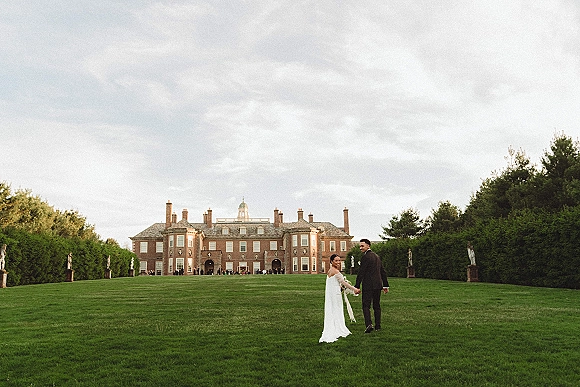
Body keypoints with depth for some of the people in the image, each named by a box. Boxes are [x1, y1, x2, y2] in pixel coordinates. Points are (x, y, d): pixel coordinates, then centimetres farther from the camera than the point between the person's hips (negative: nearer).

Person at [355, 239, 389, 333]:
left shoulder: (365, 256, -12)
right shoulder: (376, 256, 15)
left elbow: (361, 273, -14)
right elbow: (383, 271, 18)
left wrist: (356, 286, -11)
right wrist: (385, 285, 22)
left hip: (368, 286, -8)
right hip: (378, 285, 8)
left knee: (366, 305, -5)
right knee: (377, 306, 13)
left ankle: (368, 324, -19)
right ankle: (377, 326, 16)